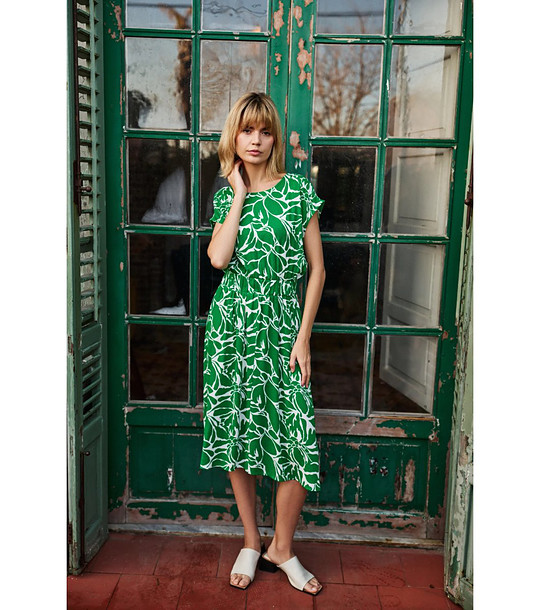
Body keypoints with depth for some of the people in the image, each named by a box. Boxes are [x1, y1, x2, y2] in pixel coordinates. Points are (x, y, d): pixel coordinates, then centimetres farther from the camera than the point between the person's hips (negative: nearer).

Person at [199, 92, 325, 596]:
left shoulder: (298, 190, 0)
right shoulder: (225, 197, 7)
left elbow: (317, 269, -1)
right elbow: (218, 257, -12)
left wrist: (304, 338, -6)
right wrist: (240, 195, -6)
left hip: (281, 327, -2)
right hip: (231, 326, 2)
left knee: (296, 442, -4)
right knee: (237, 435, 9)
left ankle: (281, 548, 21)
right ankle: (251, 542, 30)